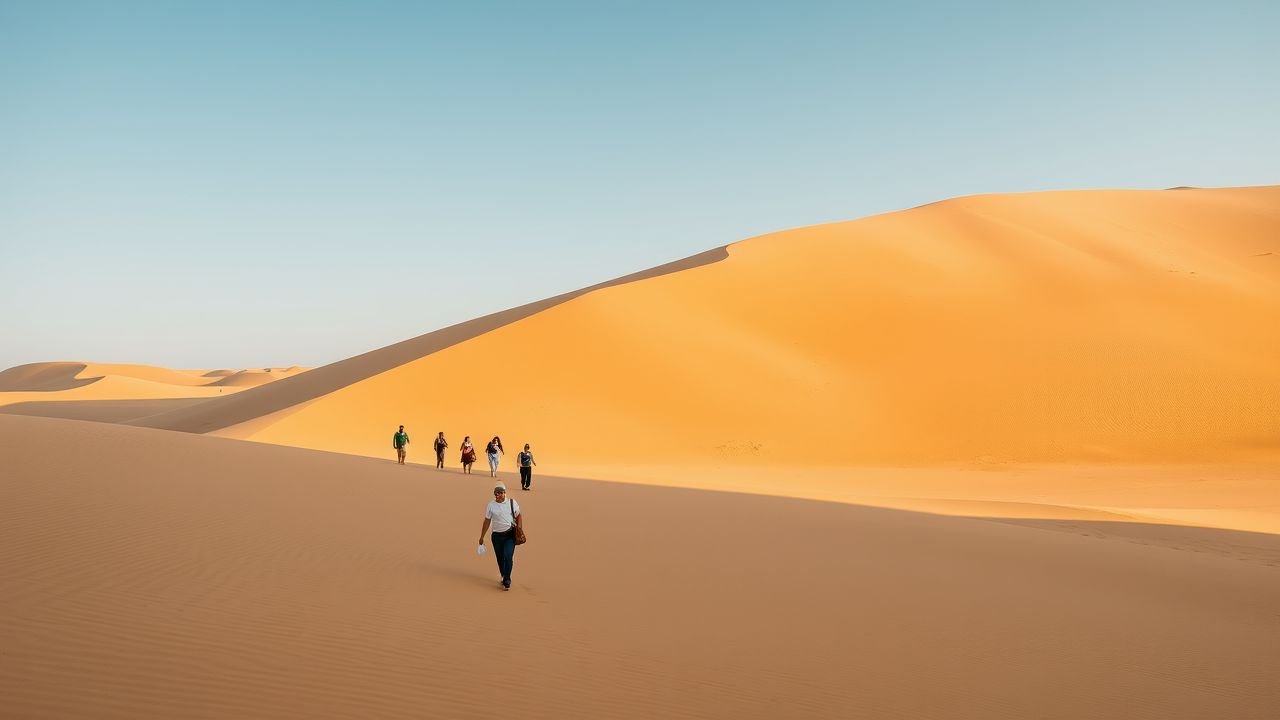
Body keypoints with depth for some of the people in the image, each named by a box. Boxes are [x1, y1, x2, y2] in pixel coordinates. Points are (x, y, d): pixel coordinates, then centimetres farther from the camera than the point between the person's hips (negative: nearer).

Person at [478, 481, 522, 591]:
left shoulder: (512, 503, -1)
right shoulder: (490, 505, -1)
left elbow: (519, 516, 8)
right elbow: (487, 521, 6)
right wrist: (482, 537, 9)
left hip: (510, 534, -2)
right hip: (497, 535, 2)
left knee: (508, 556, -16)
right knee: (500, 558, 10)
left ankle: (507, 581, -6)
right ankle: (504, 576, 34)